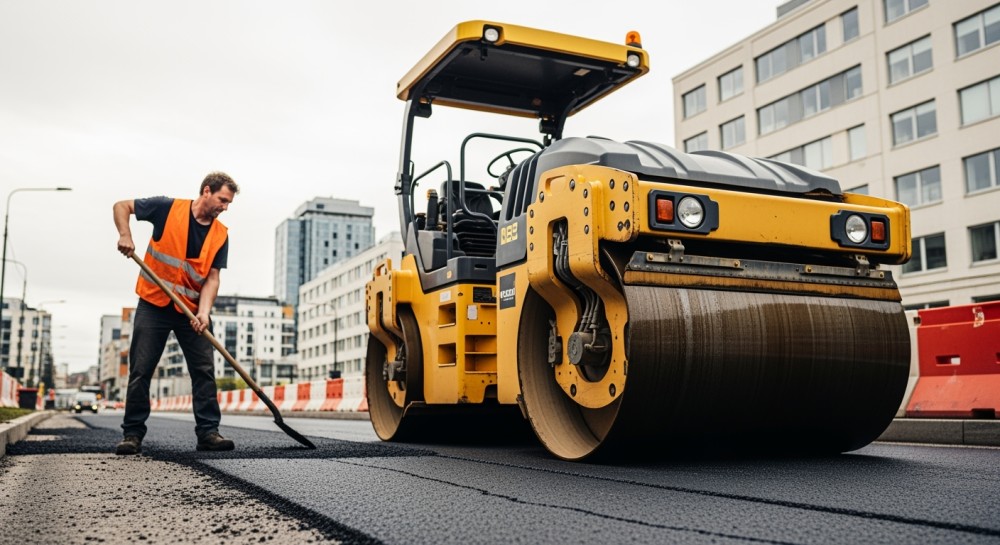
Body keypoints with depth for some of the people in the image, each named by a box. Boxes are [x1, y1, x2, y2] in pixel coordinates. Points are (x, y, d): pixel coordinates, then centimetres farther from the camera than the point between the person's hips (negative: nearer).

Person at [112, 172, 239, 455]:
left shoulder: (220, 235, 0)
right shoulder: (168, 208, -7)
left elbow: (212, 277, -4)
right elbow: (122, 206, 1)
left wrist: (203, 312, -18)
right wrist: (125, 234, -18)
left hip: (192, 309, 3)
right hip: (154, 304, -2)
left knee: (204, 370, -2)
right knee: (140, 371, 0)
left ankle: (208, 431, 5)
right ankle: (133, 434, 9)